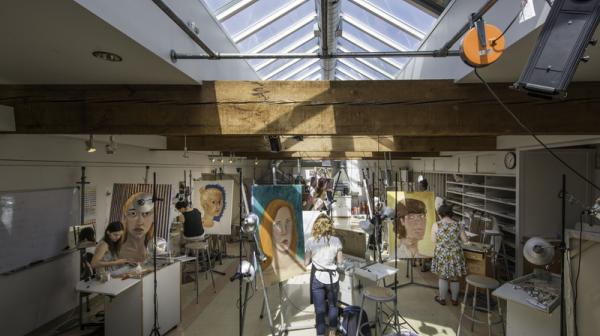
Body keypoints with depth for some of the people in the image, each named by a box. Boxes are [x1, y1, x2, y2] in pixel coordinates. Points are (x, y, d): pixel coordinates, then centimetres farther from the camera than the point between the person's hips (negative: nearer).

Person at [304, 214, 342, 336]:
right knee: (332, 305, 22)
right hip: (332, 277, 2)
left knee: (319, 308, 10)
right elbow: (339, 261, 0)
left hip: (317, 278, -1)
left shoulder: (311, 241, -9)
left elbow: (306, 263, -3)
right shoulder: (336, 241, -7)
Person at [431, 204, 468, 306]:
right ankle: (455, 299, 29)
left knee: (442, 277, 13)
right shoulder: (457, 225, -4)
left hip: (442, 254, -2)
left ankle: (442, 299, 25)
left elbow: (434, 240, -8)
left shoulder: (436, 225, -12)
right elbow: (465, 240, 0)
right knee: (454, 278, 16)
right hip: (455, 254, 2)